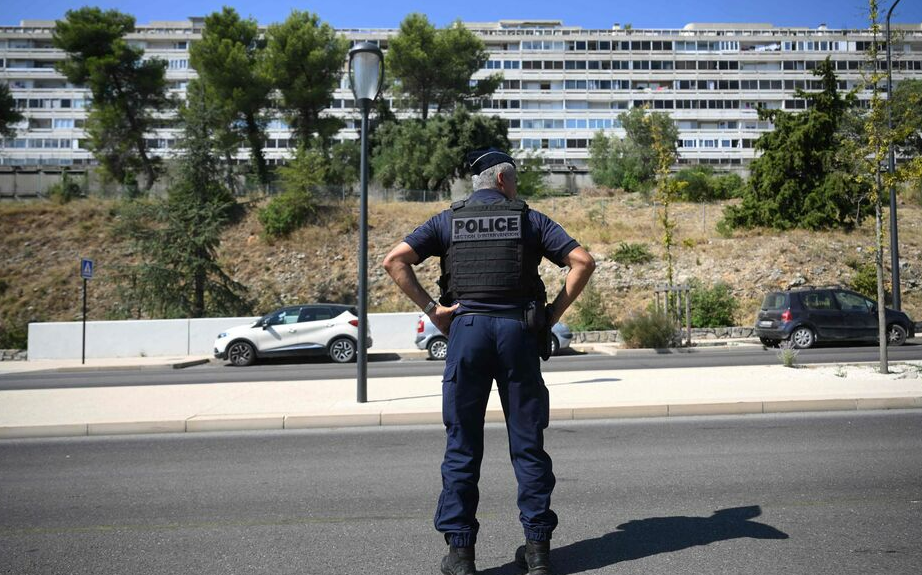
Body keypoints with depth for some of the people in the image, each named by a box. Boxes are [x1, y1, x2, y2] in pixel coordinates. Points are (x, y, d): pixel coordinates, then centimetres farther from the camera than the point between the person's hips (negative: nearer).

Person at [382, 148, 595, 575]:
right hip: (518, 331, 0)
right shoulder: (530, 219, 9)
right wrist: (554, 312, 3)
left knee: (462, 445, 6)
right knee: (528, 443, 8)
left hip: (466, 329, 1)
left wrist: (430, 308, -1)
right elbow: (583, 261, 0)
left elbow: (395, 259, -1)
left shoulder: (447, 221, 11)